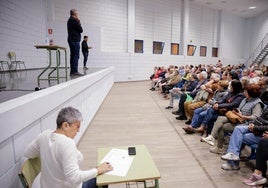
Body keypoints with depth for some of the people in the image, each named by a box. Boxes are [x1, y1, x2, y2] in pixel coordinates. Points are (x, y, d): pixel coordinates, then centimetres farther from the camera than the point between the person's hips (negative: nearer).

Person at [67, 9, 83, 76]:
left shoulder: (69, 20, 21)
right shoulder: (74, 20, -10)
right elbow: (81, 30, -10)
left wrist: (78, 22, 11)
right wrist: (79, 22, 3)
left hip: (71, 40, 10)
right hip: (75, 40, -10)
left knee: (73, 56, 9)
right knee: (76, 56, -11)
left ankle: (72, 71, 11)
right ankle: (74, 71, -12)